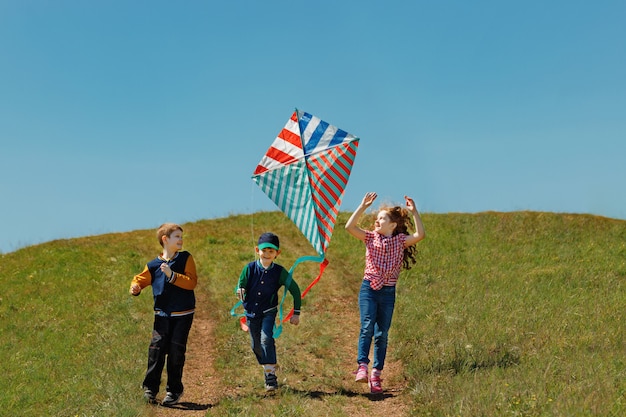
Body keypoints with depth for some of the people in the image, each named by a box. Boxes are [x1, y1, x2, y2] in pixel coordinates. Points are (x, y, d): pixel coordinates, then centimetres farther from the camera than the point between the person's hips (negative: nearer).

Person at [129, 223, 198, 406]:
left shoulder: (185, 258, -1)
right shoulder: (154, 265, 2)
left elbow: (192, 282, -11)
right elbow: (141, 279, 8)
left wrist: (172, 275, -20)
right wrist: (136, 287, -14)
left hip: (183, 315, -1)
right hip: (162, 315, 1)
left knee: (176, 351, 2)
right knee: (156, 349, -6)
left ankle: (174, 390, 15)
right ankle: (150, 388, 7)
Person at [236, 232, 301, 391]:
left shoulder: (279, 272, -12)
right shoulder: (249, 268, -10)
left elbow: (295, 290, -3)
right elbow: (240, 287, -4)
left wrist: (296, 313, -2)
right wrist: (240, 292, -29)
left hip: (268, 312, -2)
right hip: (251, 313, 2)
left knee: (266, 339, -21)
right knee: (256, 345, 11)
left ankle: (271, 375, -16)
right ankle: (266, 367, 34)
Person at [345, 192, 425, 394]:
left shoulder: (400, 241, 3)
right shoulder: (371, 237, 4)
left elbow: (420, 235, -14)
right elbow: (350, 227, -10)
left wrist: (414, 212, -18)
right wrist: (363, 206, -14)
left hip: (388, 292, 1)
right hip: (369, 288, -1)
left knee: (382, 334, 4)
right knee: (367, 327, -18)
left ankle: (376, 375, 10)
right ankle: (362, 367, -22)